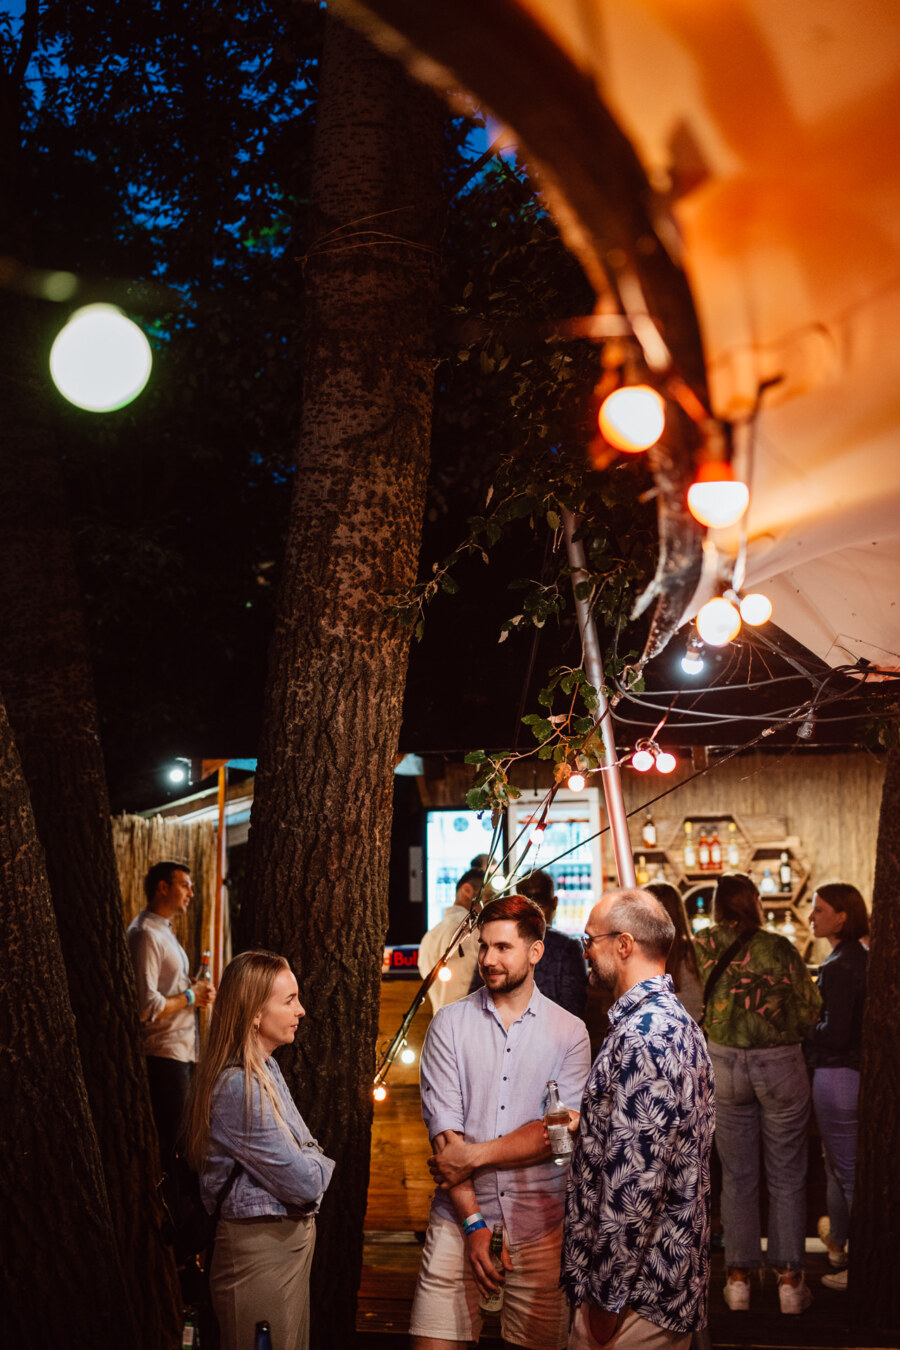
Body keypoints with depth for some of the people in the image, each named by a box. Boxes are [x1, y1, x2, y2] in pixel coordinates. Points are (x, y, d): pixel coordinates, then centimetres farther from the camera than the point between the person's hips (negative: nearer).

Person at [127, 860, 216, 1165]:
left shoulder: (164, 930, 17)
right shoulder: (145, 934, -17)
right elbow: (147, 1007, -24)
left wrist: (197, 990, 8)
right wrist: (190, 996, -11)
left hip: (183, 1048, 10)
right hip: (164, 1053, -10)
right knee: (169, 1140, -4)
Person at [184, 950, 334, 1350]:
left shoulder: (266, 1070, 8)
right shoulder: (240, 1088, -24)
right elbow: (303, 1183, -22)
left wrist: (308, 1162, -4)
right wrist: (321, 1165, -1)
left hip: (289, 1241, 10)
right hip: (260, 1253, -10)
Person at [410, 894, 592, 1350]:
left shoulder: (569, 1032, 3)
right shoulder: (449, 1023, 3)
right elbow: (443, 1128, -4)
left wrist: (473, 1154, -12)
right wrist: (473, 1224, -11)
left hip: (539, 1223, 0)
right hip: (458, 1218, 0)